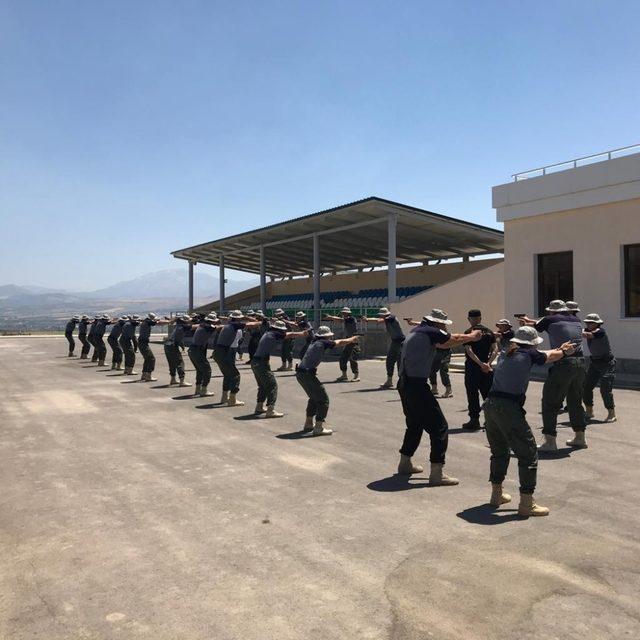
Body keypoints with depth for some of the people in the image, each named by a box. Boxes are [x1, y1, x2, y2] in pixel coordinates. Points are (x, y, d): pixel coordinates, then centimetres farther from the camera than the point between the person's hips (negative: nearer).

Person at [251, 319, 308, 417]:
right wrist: (303, 333, 11)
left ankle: (259, 407, 30)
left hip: (255, 362, 10)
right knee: (272, 385, -6)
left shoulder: (268, 334, 16)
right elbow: (291, 335, -2)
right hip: (261, 363, -10)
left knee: (263, 385, 22)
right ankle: (270, 411, -9)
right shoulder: (274, 335, -10)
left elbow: (287, 335, 25)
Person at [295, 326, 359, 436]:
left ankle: (308, 424, 31)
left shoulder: (314, 342, 17)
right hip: (308, 374, -9)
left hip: (300, 373, 9)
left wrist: (349, 341, 37)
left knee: (314, 397, 25)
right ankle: (319, 428, -6)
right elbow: (340, 343, 7)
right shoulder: (322, 342, -5)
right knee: (323, 399, -1)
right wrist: (352, 339, 24)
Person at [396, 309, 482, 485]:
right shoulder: (430, 332, -11)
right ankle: (437, 473, -3)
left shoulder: (417, 330, 16)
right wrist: (472, 336, 22)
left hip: (404, 383, 10)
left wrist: (468, 337, 31)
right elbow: (455, 340, 3)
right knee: (439, 426, -3)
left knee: (415, 424, 24)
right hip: (417, 385, -10)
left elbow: (445, 343, 27)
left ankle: (405, 463, 34)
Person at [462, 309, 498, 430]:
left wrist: (481, 364, -19)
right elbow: (495, 349, 0)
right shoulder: (489, 331, 8)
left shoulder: (469, 332, -7)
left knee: (473, 394, 2)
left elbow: (469, 351, -18)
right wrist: (488, 363, -9)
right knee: (488, 393, 12)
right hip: (487, 368, 5)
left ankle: (474, 420, 3)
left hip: (472, 366, -5)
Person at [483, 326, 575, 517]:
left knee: (499, 451, 23)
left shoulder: (507, 354, 18)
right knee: (528, 453, 5)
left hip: (490, 405, 8)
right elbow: (550, 357, 21)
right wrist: (565, 351, 42)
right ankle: (526, 504, 7)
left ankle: (496, 494, 34)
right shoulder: (528, 354, 0)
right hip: (509, 409, -7)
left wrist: (559, 349, 47)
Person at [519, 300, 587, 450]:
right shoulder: (576, 320, 17)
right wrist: (531, 320, 41)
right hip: (580, 364, 7)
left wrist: (525, 322, 39)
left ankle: (550, 441, -1)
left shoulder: (551, 320, 0)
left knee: (550, 402, 1)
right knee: (575, 401, 21)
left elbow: (534, 328, 16)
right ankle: (580, 438, 28)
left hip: (563, 364, -6)